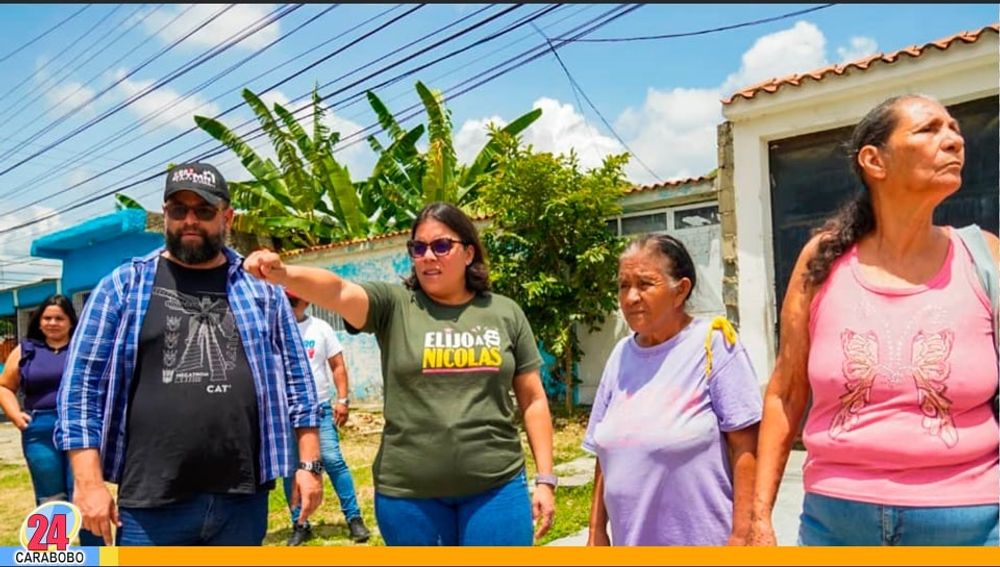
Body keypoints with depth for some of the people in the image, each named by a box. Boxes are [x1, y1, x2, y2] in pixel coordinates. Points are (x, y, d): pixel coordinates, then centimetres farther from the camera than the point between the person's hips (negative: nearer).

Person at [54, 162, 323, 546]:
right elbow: (82, 383, 1)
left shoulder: (262, 288, 6)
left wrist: (308, 464, 2)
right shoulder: (122, 286, 3)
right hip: (150, 504, -1)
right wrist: (89, 482, -6)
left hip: (243, 499, 2)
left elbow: (298, 378, 7)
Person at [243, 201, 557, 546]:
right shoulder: (393, 305, -1)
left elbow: (533, 400, 6)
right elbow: (338, 291, -21)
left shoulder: (506, 314, 3)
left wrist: (545, 479, 4)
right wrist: (282, 274, -40)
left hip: (496, 488, 0)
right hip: (408, 493, 0)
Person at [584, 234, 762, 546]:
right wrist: (597, 530, 8)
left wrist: (741, 534, -14)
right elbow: (606, 453, 7)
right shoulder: (621, 355, 2)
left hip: (705, 541, -5)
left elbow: (745, 447, -13)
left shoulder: (713, 344, -12)